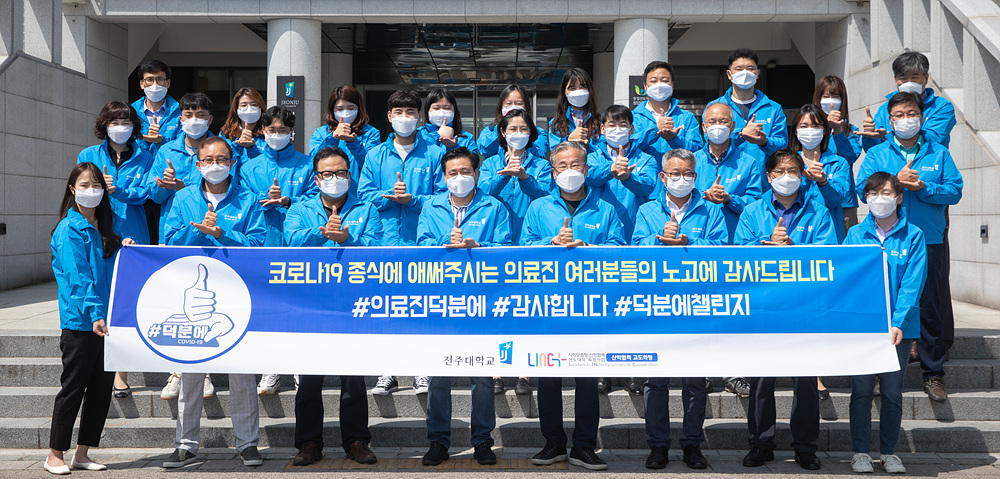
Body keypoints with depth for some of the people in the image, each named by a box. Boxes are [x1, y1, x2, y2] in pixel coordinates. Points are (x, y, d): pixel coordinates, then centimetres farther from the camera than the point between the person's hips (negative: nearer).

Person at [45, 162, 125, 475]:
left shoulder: (104, 228, 14)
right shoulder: (70, 230, -9)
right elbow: (78, 276, -19)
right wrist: (94, 313, -27)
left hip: (106, 320, 7)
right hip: (79, 321, -7)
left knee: (102, 388, 9)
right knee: (73, 388, 0)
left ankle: (83, 454, 19)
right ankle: (55, 455, 13)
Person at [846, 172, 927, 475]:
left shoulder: (912, 236, 1)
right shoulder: (856, 235, 5)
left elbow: (912, 283, -5)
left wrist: (898, 324, -15)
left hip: (899, 327, 0)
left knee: (892, 391, 5)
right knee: (861, 390, 2)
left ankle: (889, 452, 18)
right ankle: (860, 452, 12)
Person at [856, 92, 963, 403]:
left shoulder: (939, 154, 10)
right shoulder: (876, 154, 9)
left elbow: (954, 191, 1)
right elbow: (864, 188, -3)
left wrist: (922, 187, -13)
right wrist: (896, 180, -15)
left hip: (929, 242, 1)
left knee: (930, 307, 4)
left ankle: (933, 374, 14)